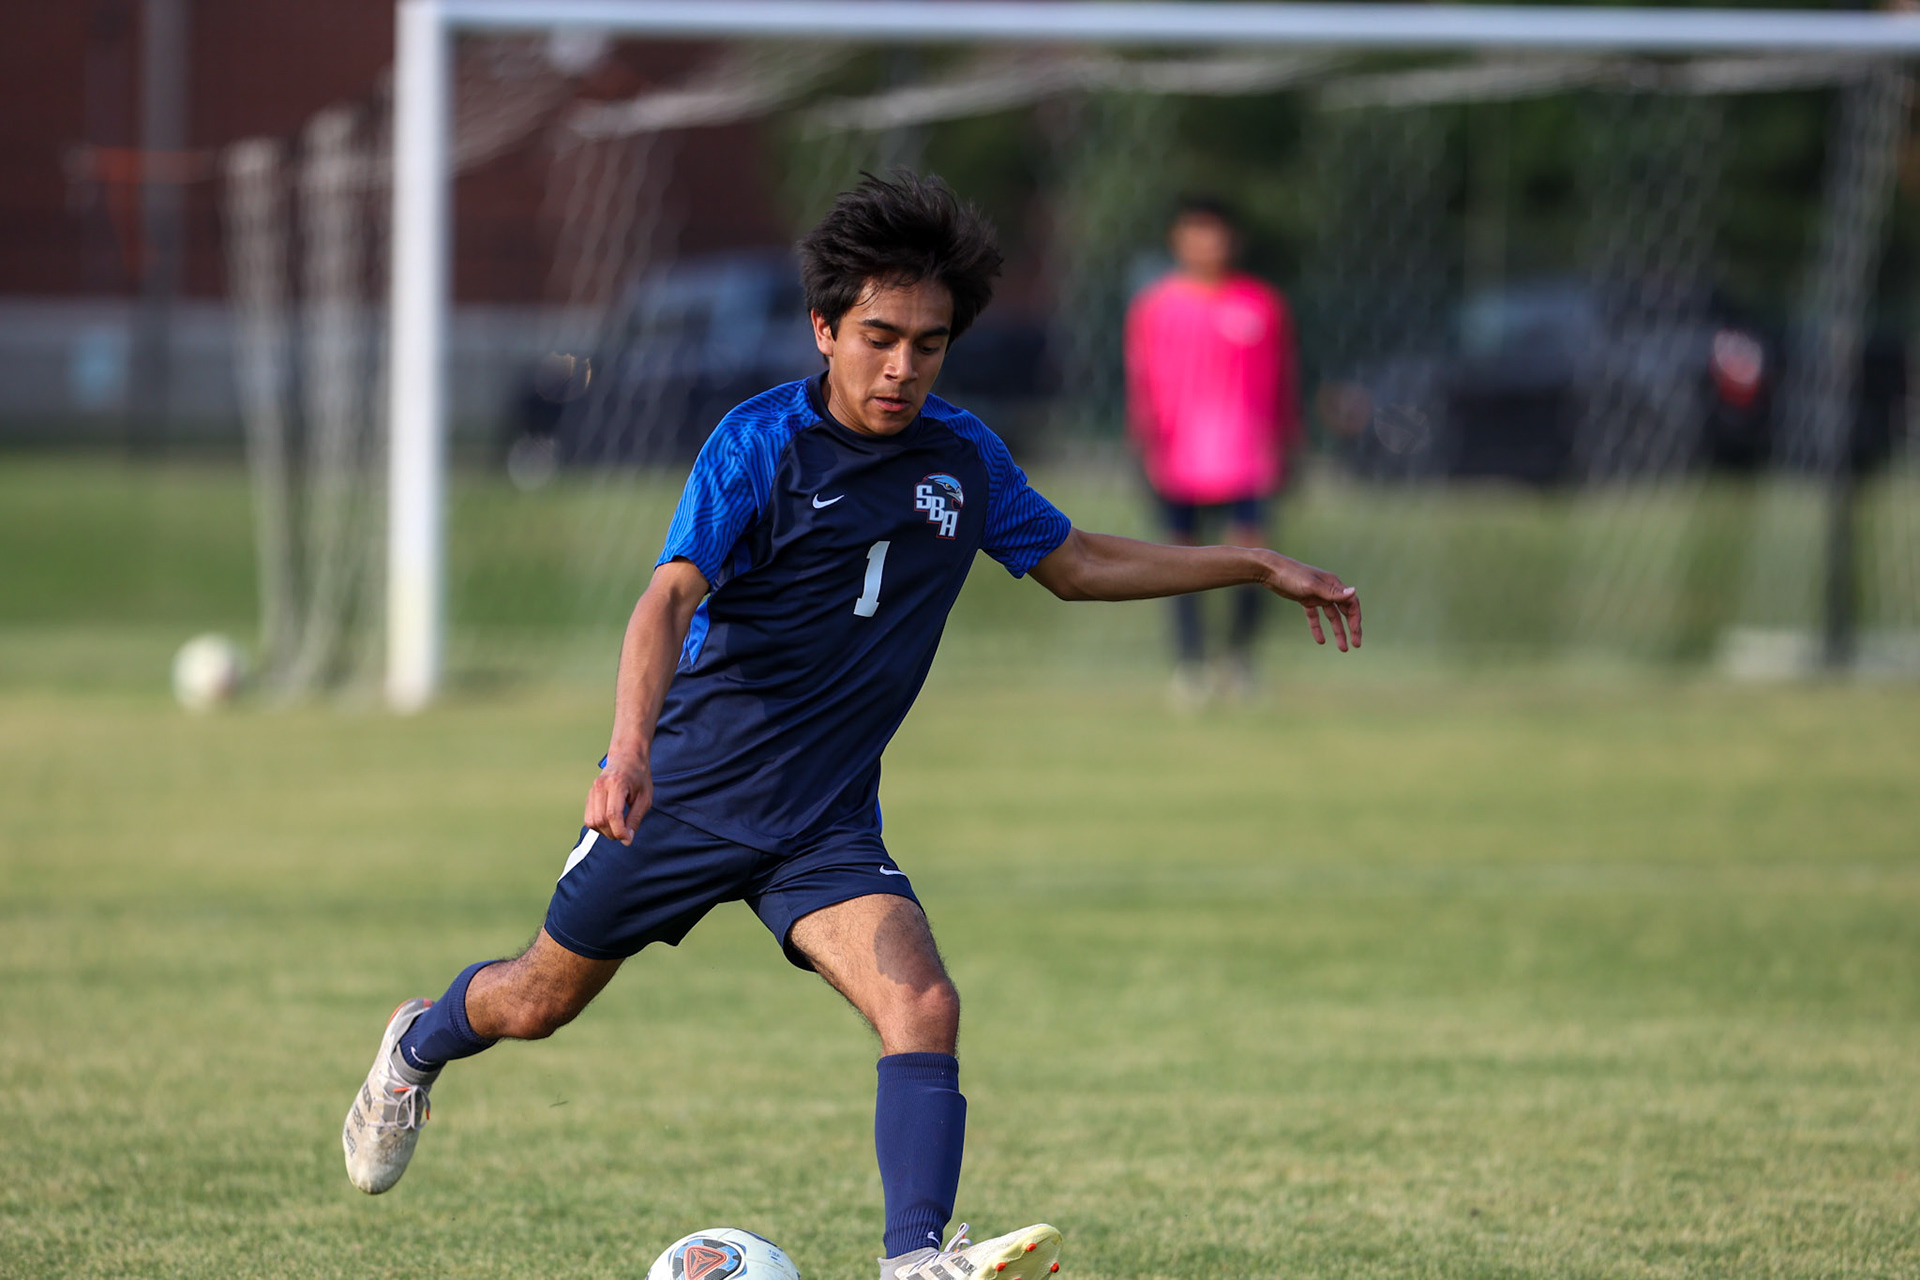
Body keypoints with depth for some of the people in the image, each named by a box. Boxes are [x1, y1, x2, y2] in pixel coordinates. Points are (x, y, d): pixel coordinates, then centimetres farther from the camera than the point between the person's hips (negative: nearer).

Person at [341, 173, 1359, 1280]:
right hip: (684, 788, -3)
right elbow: (672, 599, -28)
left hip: (827, 820, 3)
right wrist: (630, 747, -45)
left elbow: (1075, 564, 17)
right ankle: (419, 1046, 48)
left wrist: (1255, 565, 13)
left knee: (923, 1005, -23)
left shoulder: (964, 457, 0)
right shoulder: (760, 442, -16)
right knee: (541, 1002, 15)